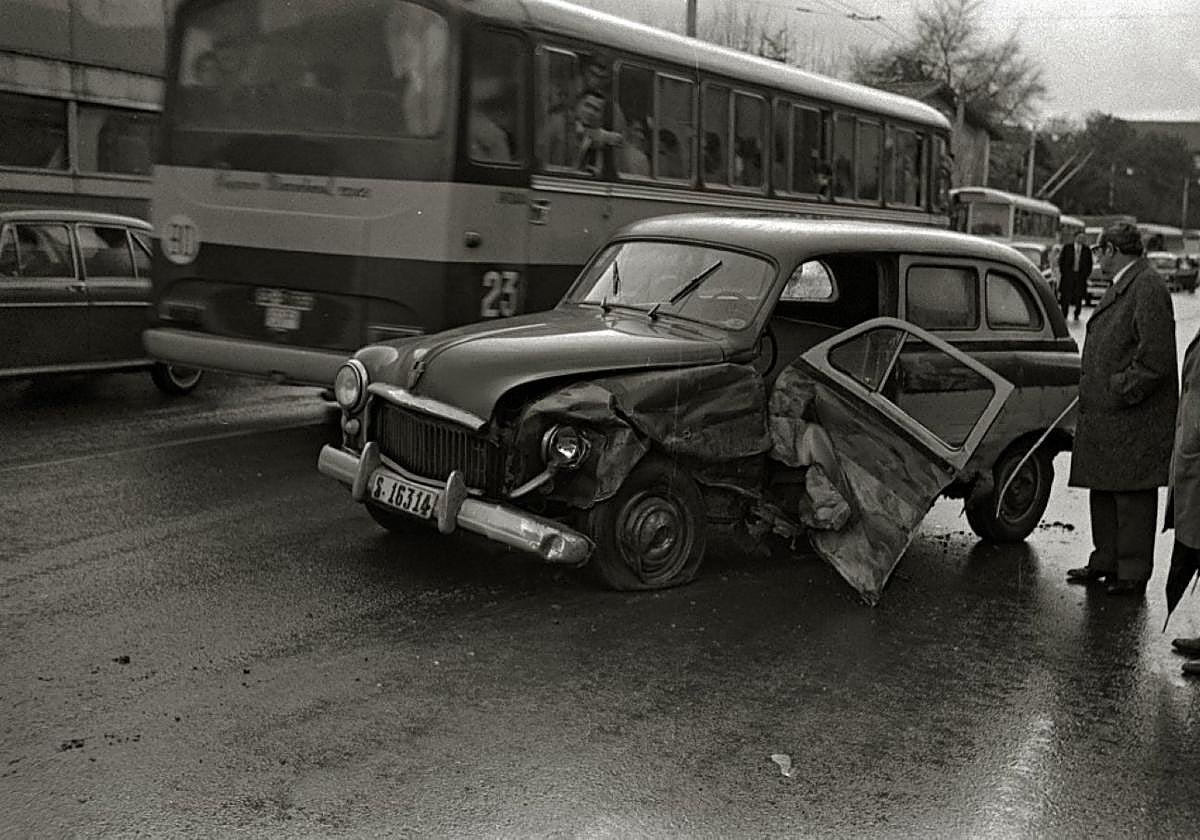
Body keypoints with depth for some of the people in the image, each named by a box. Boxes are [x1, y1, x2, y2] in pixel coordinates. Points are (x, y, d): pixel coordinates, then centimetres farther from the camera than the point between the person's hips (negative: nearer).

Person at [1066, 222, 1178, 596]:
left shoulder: (1148, 288, -16)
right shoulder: (1120, 287, 14)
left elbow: (1156, 358, -21)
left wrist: (1121, 392, -16)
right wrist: (1095, 394, 14)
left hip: (1133, 418, -10)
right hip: (1104, 414, 10)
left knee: (1133, 497, 1)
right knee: (1103, 492, 17)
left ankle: (1133, 573, 11)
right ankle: (1106, 561, 30)